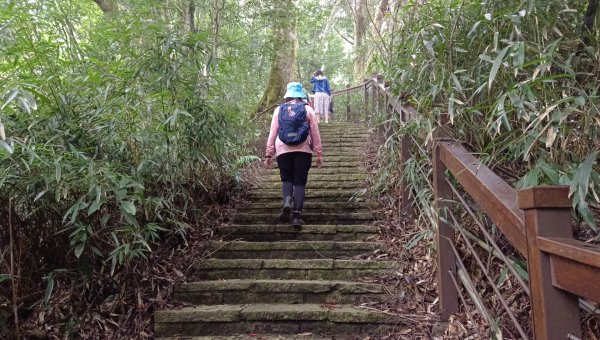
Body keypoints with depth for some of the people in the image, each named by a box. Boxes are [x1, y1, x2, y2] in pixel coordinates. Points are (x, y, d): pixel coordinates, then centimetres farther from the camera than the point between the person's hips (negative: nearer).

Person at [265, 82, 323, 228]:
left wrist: (269, 154, 10)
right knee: (300, 182, 5)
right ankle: (297, 215, -4)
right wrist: (319, 154, 11)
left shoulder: (279, 110, 8)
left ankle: (287, 201, -15)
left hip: (283, 151, 1)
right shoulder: (308, 109, 6)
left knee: (286, 179, 15)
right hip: (303, 150, -1)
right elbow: (315, 134, 7)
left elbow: (272, 133, 6)